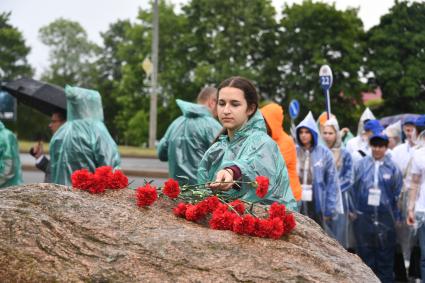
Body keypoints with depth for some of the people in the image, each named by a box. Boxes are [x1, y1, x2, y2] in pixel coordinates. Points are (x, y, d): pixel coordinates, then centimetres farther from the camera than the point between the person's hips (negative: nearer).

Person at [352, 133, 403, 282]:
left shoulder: (393, 168, 0)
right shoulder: (361, 165, 1)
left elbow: (397, 194, 4)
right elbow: (353, 188, 7)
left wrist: (396, 216, 2)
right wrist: (353, 210, 4)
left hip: (385, 218, -1)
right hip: (363, 216, 1)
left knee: (385, 254, 5)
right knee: (365, 253, 7)